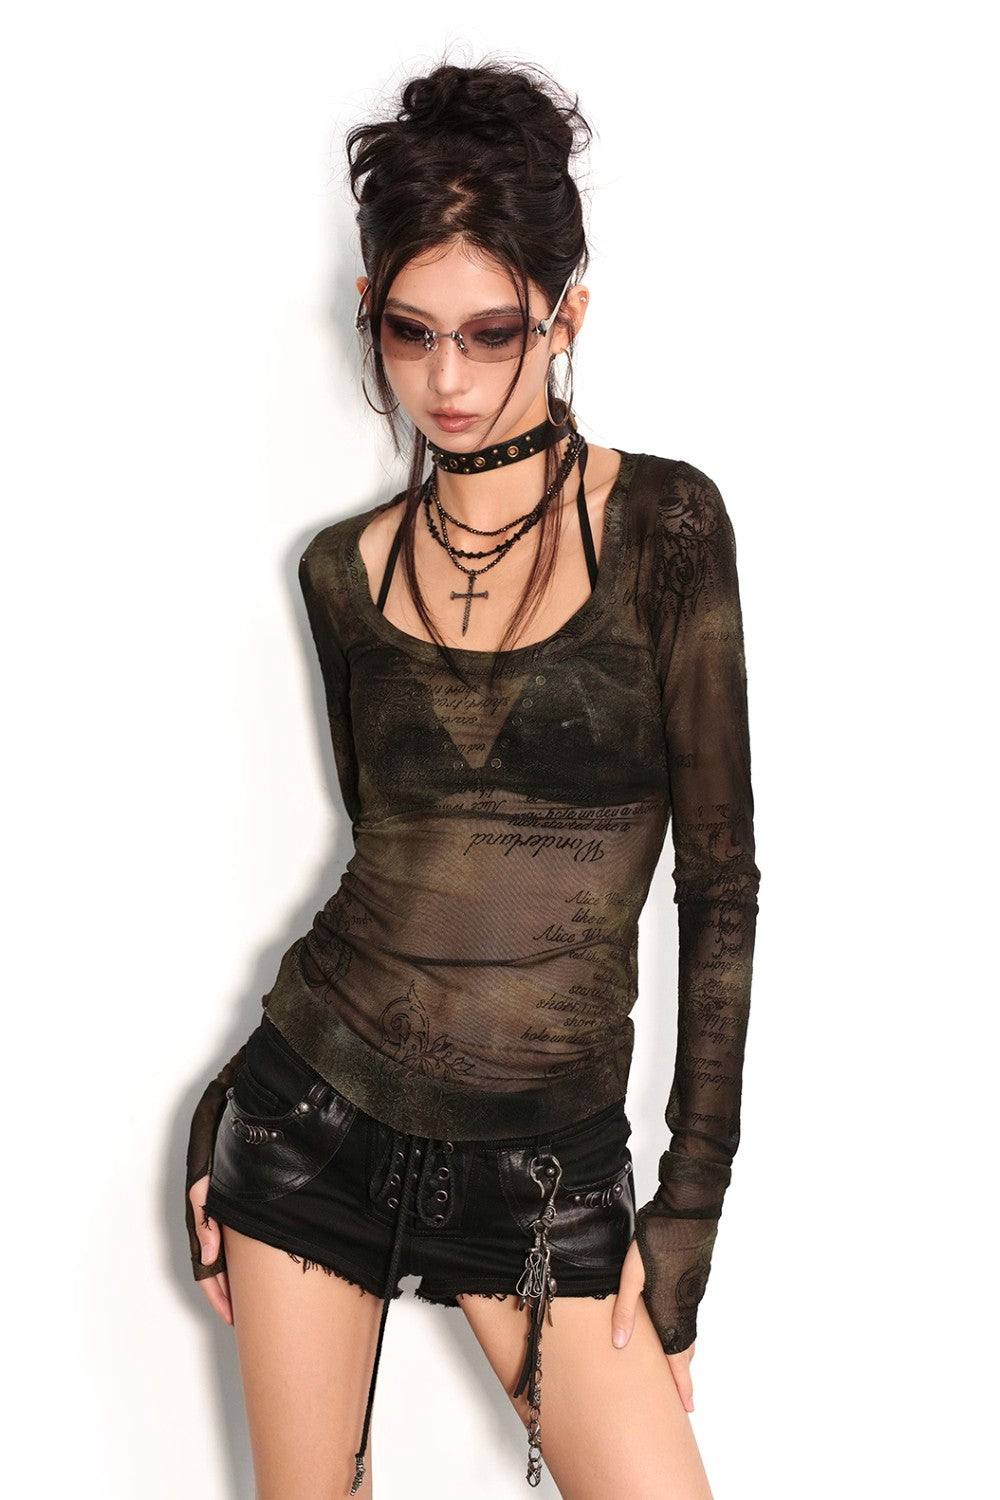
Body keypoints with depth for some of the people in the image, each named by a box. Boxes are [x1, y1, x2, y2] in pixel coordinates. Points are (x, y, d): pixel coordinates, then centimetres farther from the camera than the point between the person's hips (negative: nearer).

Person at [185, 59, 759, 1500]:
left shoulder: (663, 521, -6)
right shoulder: (348, 568, 3)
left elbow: (720, 877, -5)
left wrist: (692, 1198, -6)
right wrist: (225, 1110, 10)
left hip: (548, 1163, -2)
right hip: (318, 1111, 2)